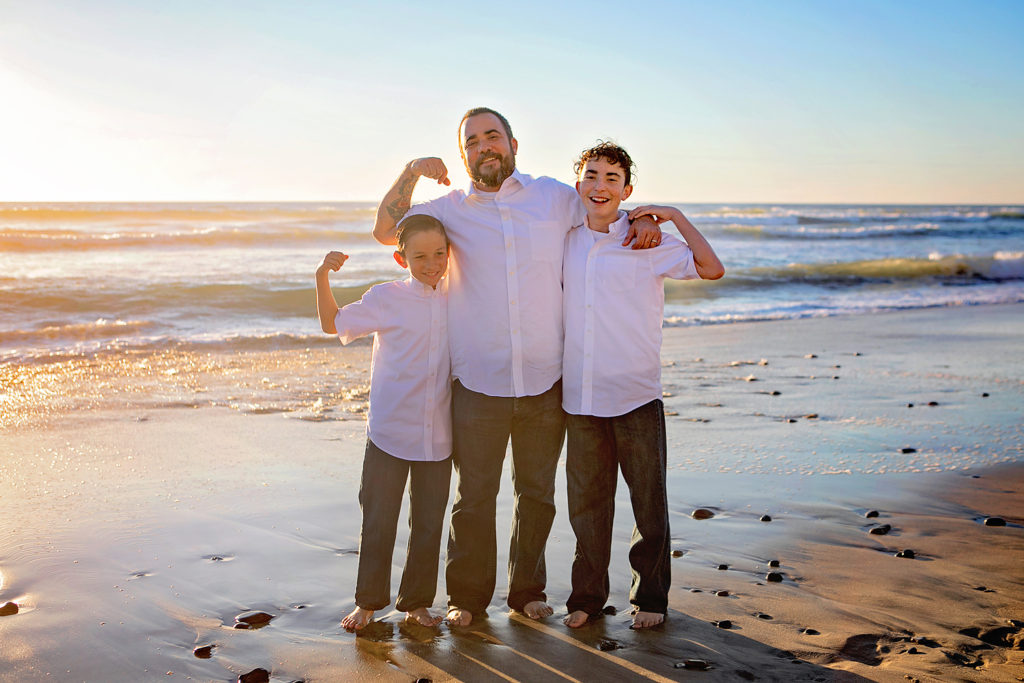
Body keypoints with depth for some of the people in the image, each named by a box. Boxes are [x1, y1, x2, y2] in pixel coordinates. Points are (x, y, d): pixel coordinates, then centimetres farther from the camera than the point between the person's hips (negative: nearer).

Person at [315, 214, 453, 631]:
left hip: (438, 436, 3)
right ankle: (368, 601, 20)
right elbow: (333, 324, 6)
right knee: (378, 520, 4)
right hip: (389, 432, -3)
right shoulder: (385, 298, -5)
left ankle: (416, 602, 25)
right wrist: (322, 277, -5)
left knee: (429, 523, 10)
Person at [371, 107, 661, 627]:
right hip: (478, 383, -1)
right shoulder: (451, 209, 7)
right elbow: (385, 231, 5)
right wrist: (411, 171, -7)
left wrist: (643, 221, -1)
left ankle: (528, 590, 29)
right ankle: (468, 597, 20)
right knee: (475, 495, 4)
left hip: (545, 382, 1)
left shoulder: (555, 197, 7)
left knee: (537, 494, 12)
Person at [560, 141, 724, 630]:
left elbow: (712, 269, -8)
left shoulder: (648, 240, 0)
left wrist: (677, 217, -10)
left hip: (637, 397, -3)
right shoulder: (566, 242, 10)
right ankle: (587, 596, 25)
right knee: (586, 503, 11)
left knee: (649, 503, 5)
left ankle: (650, 597, 21)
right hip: (580, 398, 3)